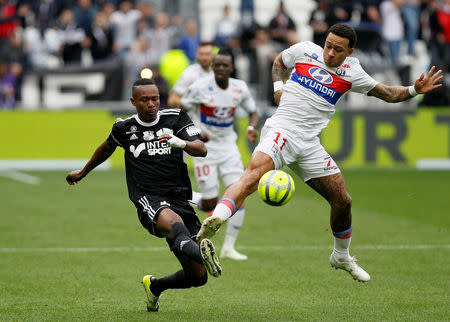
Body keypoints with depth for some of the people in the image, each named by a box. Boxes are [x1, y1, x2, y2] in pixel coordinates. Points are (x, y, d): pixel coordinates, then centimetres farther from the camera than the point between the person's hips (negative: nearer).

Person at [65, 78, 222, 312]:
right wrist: (83, 173, 45)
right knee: (174, 221, -41)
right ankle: (201, 253, -74)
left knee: (197, 277, 1)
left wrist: (180, 143, -26)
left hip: (179, 199, 3)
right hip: (149, 201, -3)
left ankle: (155, 286, 31)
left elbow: (202, 150, -5)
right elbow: (107, 148, 31)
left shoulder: (176, 119, 8)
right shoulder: (124, 128, 10)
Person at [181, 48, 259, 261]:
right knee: (210, 205, -7)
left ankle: (229, 247, -1)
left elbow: (253, 112, 13)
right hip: (205, 148, -4)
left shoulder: (240, 88, -2)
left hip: (228, 147, 4)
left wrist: (252, 127, -9)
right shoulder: (200, 87, -13)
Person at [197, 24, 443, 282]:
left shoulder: (352, 73, 9)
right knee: (255, 173, -33)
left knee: (342, 201, 7)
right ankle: (214, 222, -53)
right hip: (282, 130, -4)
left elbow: (388, 94, 17)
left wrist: (414, 90, 0)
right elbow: (279, 62, 26)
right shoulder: (304, 51, 5)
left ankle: (341, 257, 33)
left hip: (309, 142, 4)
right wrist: (278, 86, 8)